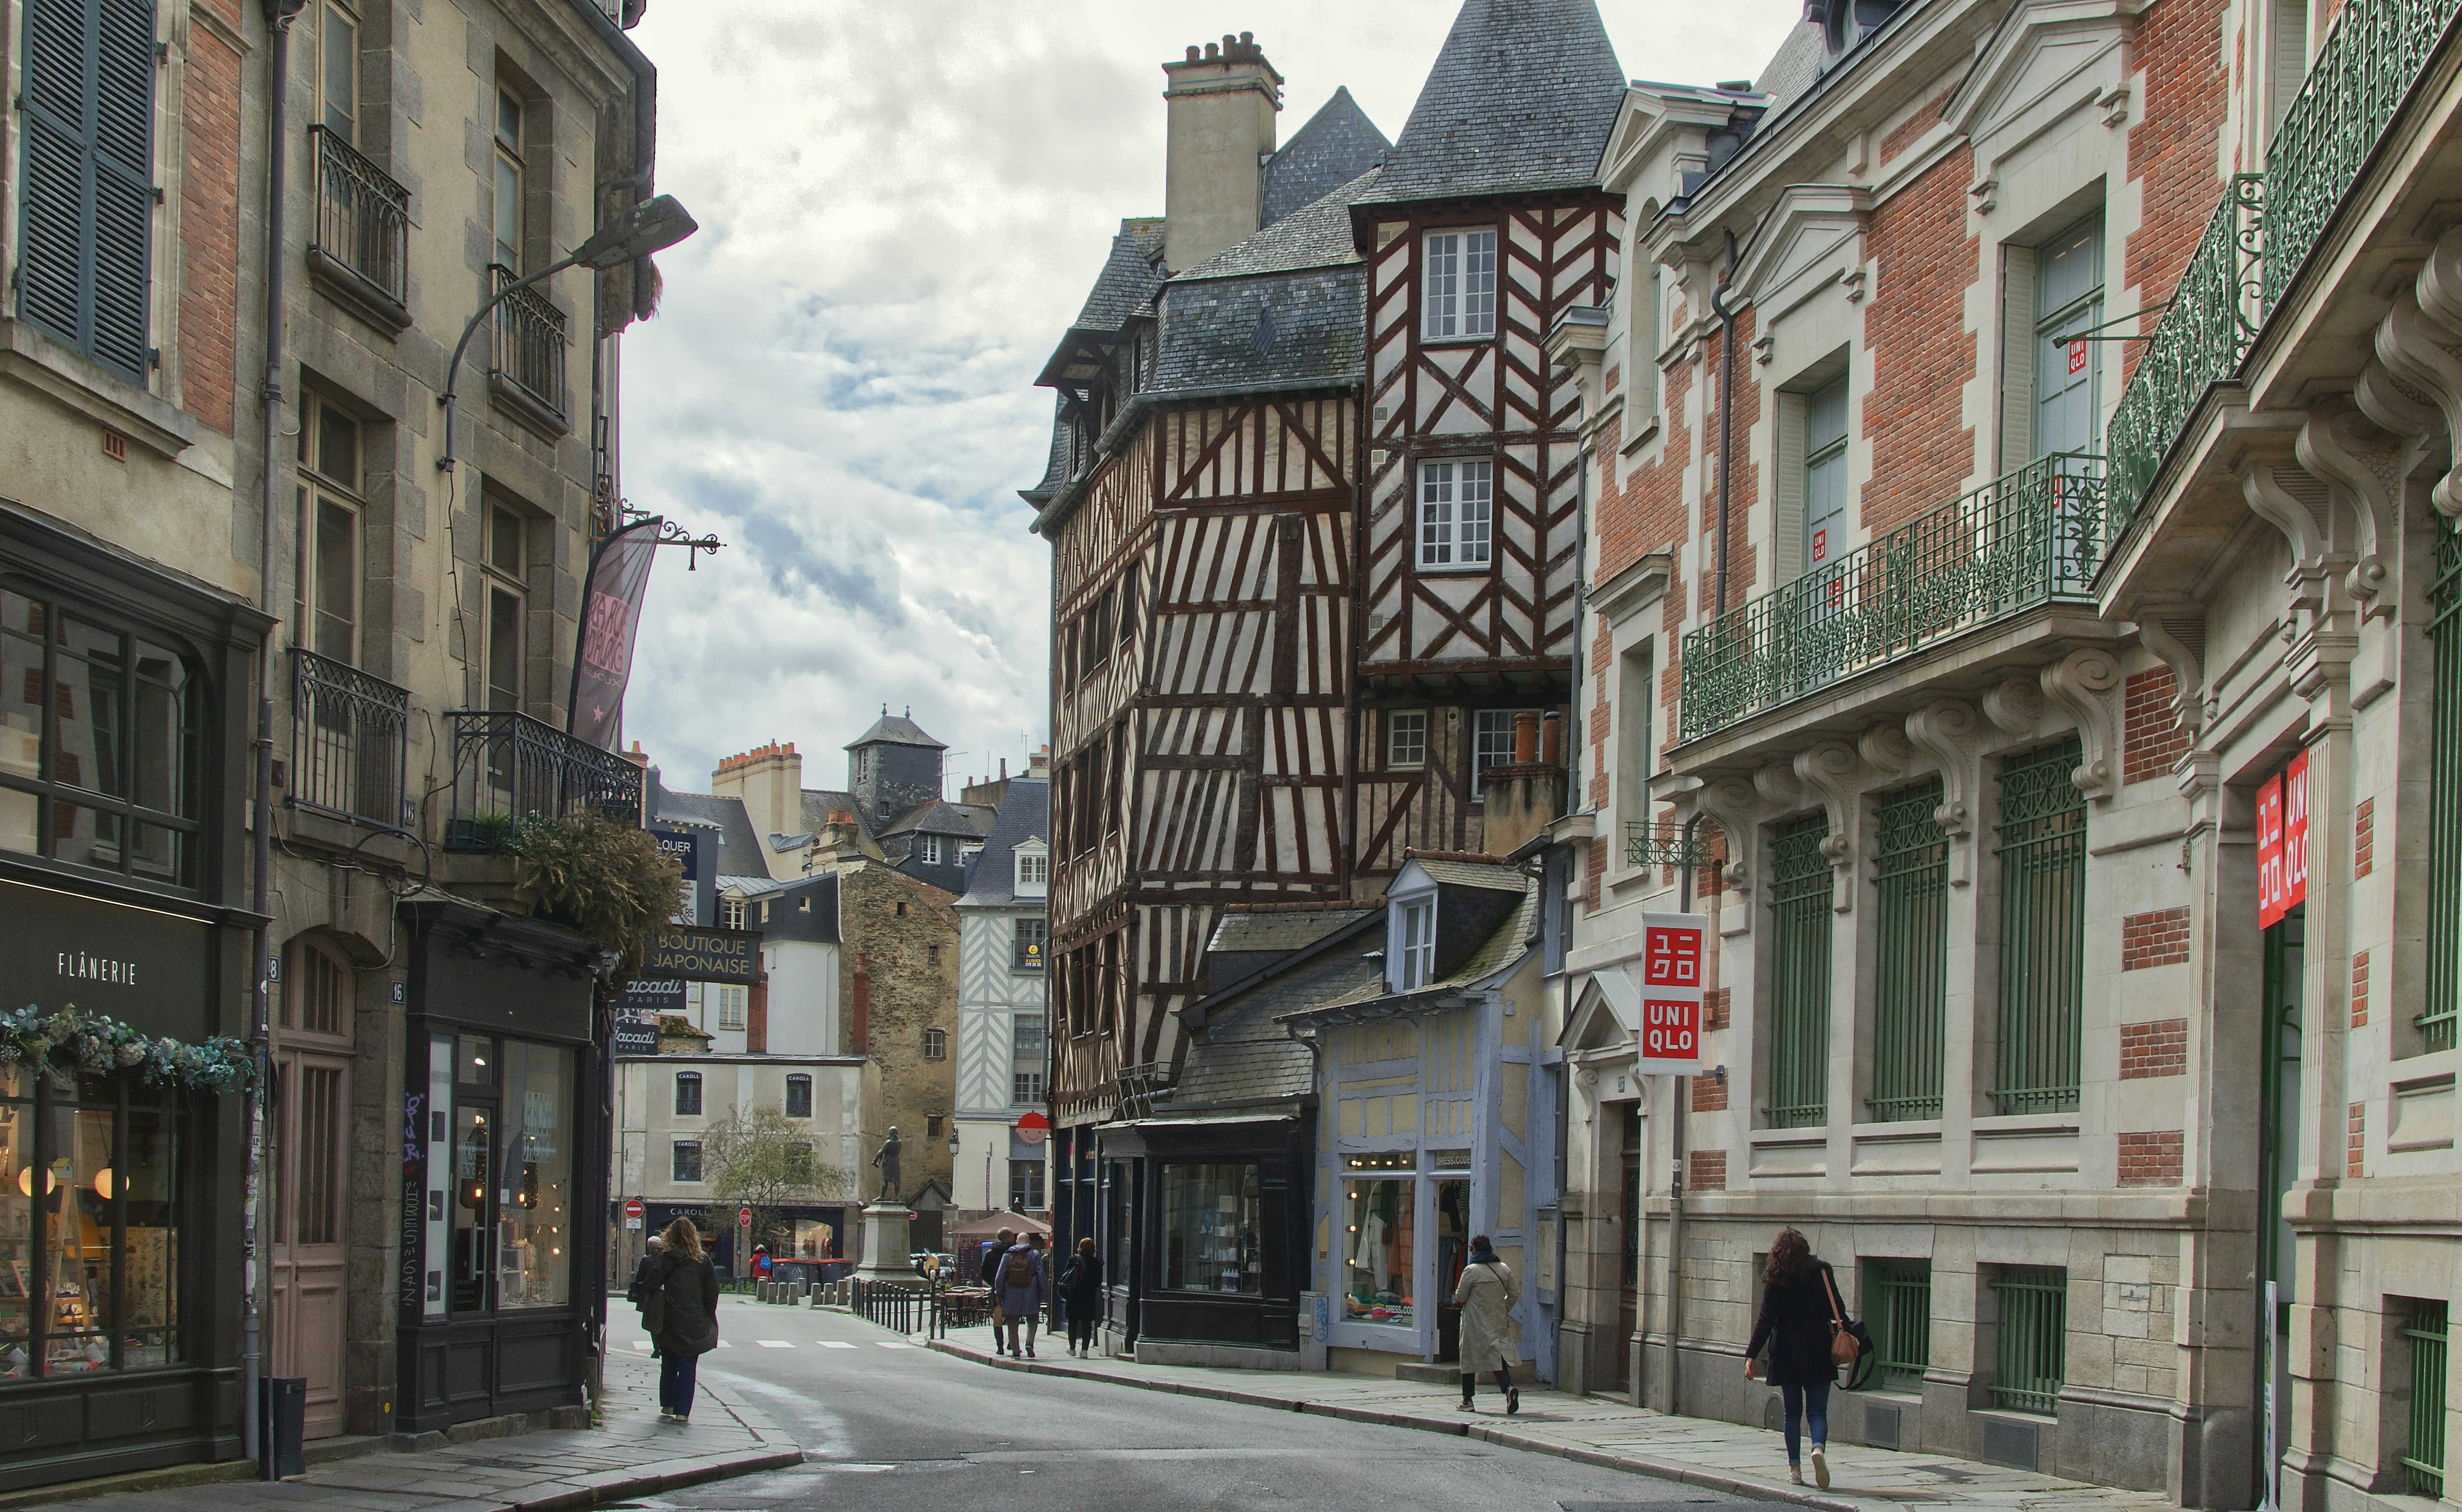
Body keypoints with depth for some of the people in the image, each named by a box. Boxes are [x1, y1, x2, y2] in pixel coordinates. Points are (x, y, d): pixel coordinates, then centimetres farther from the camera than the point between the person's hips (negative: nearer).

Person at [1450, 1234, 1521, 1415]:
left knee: (1469, 1357, 8)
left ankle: (1467, 1401, 14)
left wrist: (1459, 1302, 16)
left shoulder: (1471, 1271, -12)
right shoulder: (1504, 1269, 3)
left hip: (1475, 1322, -4)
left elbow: (1460, 1297, -7)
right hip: (1498, 1322, 4)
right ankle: (1508, 1388, -24)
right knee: (1498, 1354, 2)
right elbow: (1514, 1294, 7)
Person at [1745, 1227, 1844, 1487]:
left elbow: (1766, 1320, -8)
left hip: (1786, 1353, 0)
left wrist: (1751, 1356, -7)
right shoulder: (1821, 1270, -2)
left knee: (1793, 1412, 11)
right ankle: (1818, 1447, -26)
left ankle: (1795, 1469, 8)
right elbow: (1837, 1308, -1)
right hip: (1818, 1352, 0)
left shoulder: (1775, 1279, -5)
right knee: (1817, 1411, 3)